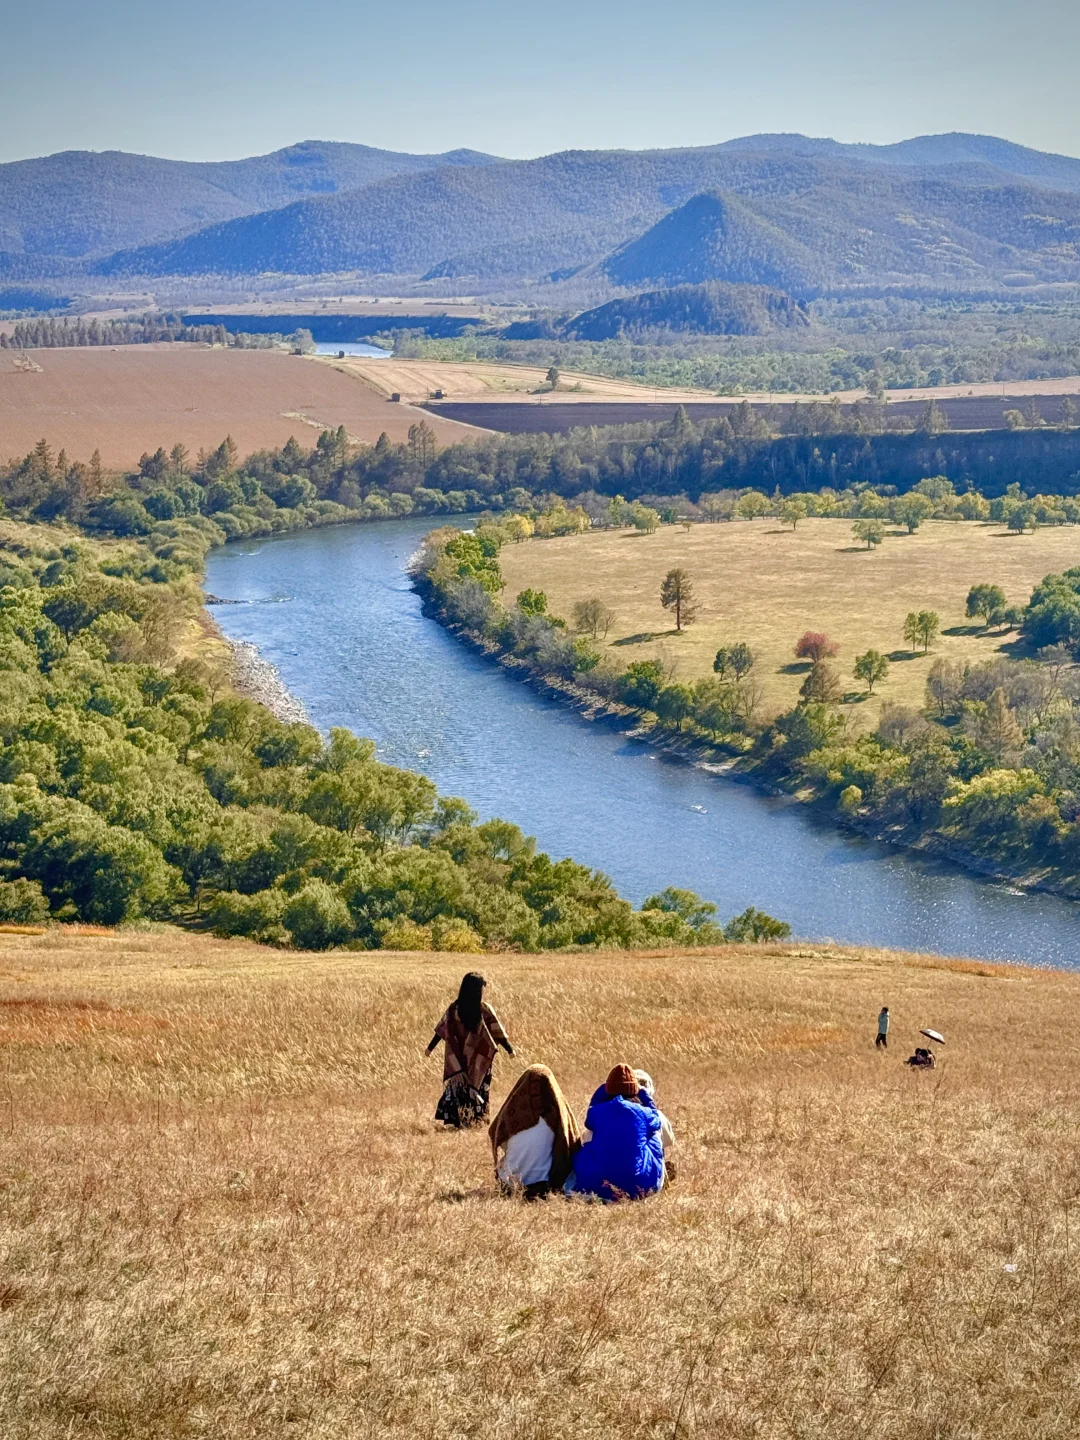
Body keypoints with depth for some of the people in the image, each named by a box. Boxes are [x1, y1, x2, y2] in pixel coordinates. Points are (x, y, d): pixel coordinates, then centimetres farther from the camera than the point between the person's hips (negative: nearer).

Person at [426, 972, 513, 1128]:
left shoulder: (454, 1008, -3)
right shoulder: (484, 1009, -11)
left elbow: (442, 1030, 3)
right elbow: (497, 1032, -5)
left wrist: (430, 1047, 14)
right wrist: (509, 1048, 7)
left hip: (457, 1058, 2)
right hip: (478, 1059, -2)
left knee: (457, 1084, 8)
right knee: (477, 1086, 9)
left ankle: (457, 1119, 4)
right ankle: (475, 1119, 9)